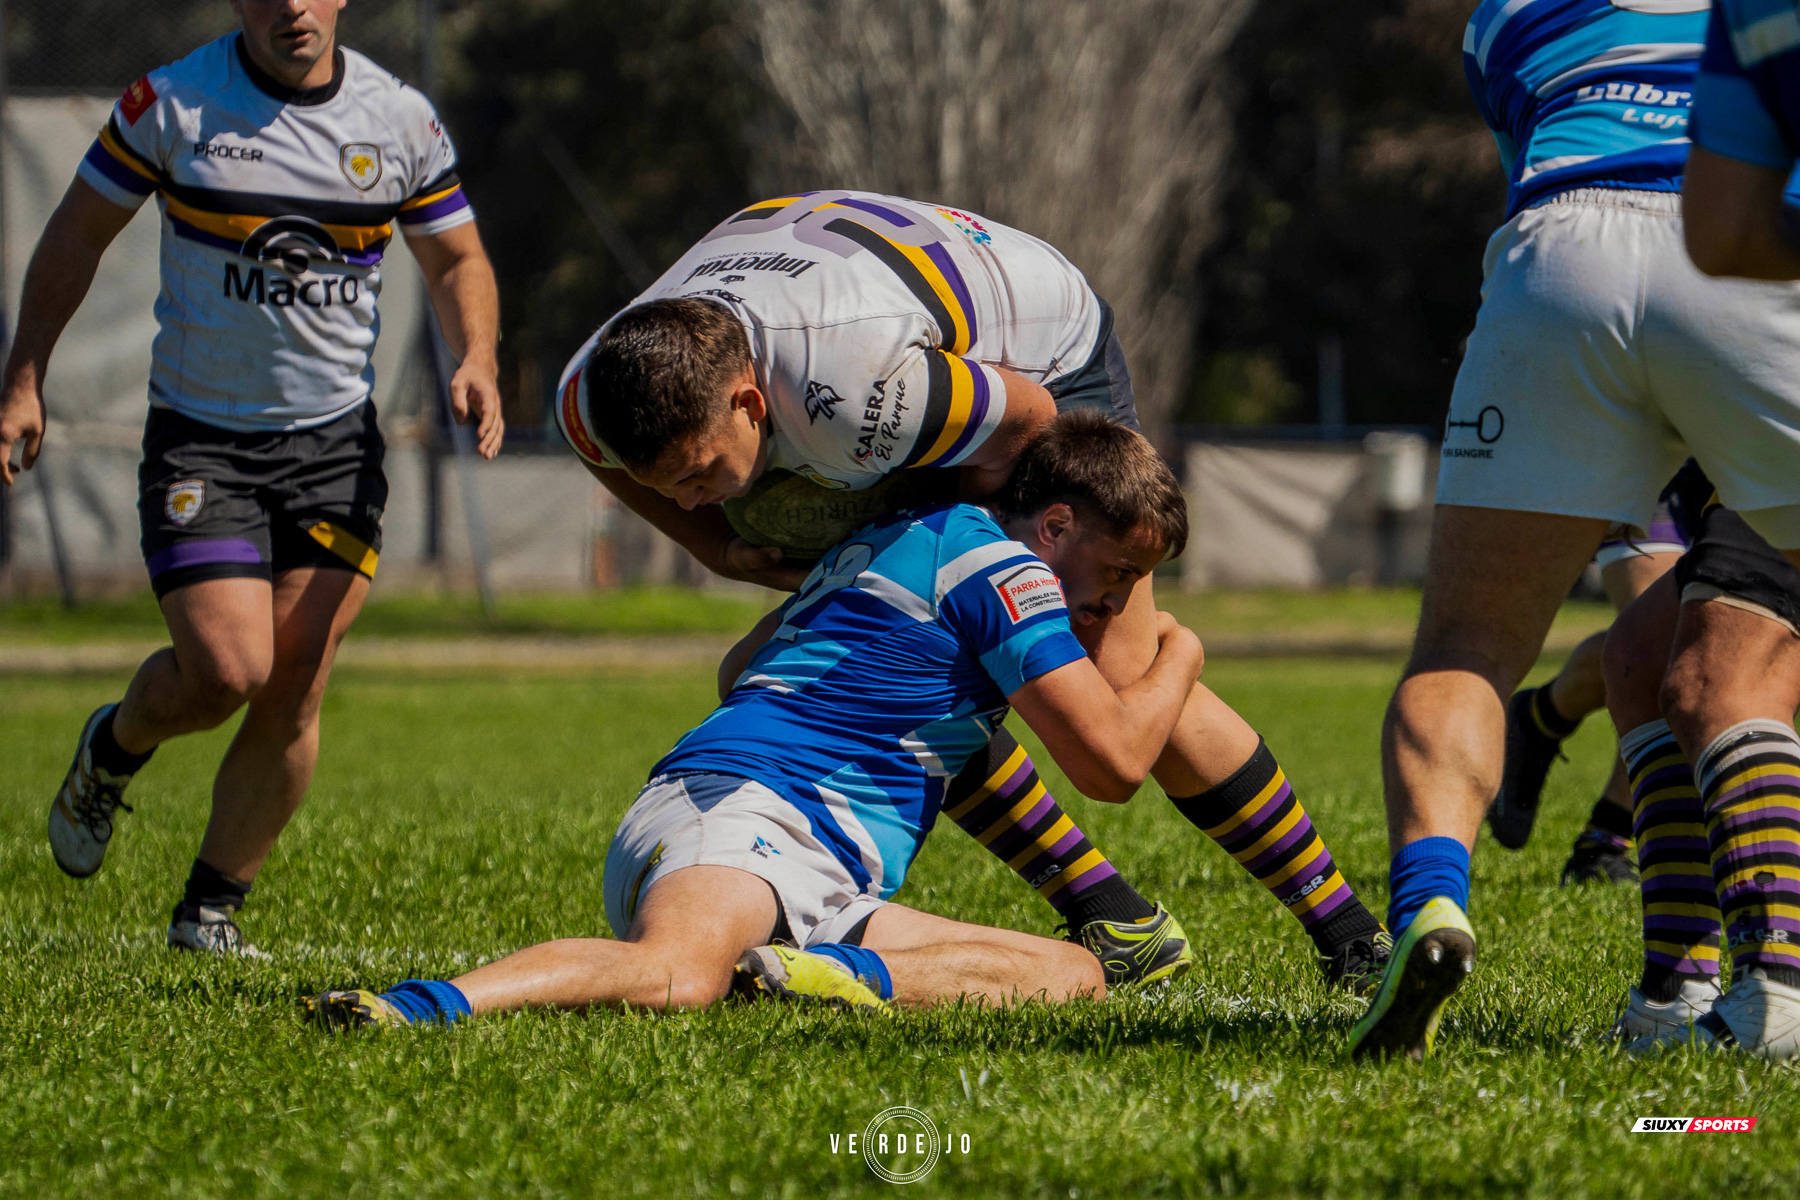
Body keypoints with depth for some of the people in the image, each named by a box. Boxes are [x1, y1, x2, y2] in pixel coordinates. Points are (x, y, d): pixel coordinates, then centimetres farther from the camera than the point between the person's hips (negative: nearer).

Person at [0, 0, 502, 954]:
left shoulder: (402, 121, 0)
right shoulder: (170, 104, -7)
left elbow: (456, 260, 12)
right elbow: (76, 235, 3)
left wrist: (475, 362, -8)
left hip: (336, 440, 2)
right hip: (199, 437, -2)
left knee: (293, 690, -5)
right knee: (226, 671, -14)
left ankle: (212, 908, 11)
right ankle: (113, 750, 21)